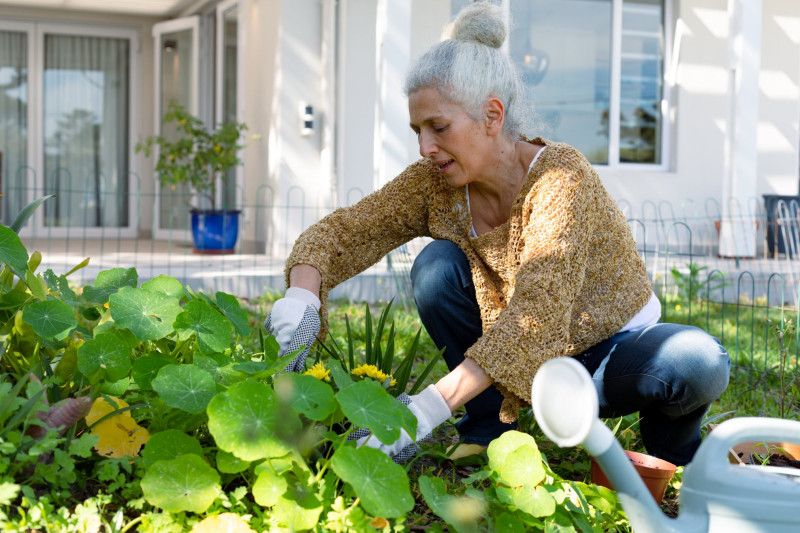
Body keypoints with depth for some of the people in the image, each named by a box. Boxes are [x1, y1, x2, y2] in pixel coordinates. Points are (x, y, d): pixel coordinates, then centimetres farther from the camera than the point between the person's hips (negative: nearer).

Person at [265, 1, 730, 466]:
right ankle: (489, 432, -8)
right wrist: (301, 297, -33)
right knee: (437, 265, -20)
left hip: (612, 356, -3)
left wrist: (431, 406, -47)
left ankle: (670, 445, 0)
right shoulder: (436, 183, -11)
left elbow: (537, 311, -39)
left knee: (699, 362, -34)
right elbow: (342, 232, -10)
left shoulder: (560, 175, -27)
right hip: (532, 360, 4)